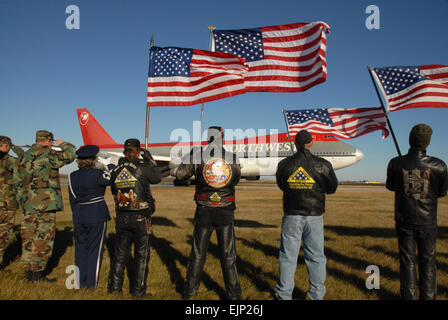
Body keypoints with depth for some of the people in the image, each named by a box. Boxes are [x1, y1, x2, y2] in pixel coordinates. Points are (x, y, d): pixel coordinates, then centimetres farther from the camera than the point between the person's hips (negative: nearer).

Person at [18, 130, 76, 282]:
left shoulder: (24, 157, 15)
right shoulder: (46, 155, -11)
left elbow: (19, 181, 21)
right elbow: (71, 154, -17)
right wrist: (63, 144, 2)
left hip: (28, 204, 8)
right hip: (45, 204, -8)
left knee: (28, 238, 12)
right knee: (43, 238, -2)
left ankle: (28, 271, 21)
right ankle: (38, 273, 2)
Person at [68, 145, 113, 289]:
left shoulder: (72, 176, 3)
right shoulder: (97, 174, -14)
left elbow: (72, 199, 9)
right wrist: (109, 166, 8)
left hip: (79, 217, 5)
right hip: (97, 216, -5)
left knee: (80, 248, 14)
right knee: (94, 249, 5)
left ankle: (80, 281, 22)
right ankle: (91, 282, 12)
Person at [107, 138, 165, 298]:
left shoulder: (116, 170, 3)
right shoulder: (142, 168, -12)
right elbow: (157, 177, 4)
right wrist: (149, 160, 12)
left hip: (122, 217, 5)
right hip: (140, 218, -4)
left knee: (120, 252, 15)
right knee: (141, 254, 6)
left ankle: (114, 286, 23)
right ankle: (138, 290, 12)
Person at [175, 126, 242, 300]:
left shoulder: (196, 155, -5)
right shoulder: (233, 158, 0)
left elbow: (179, 174, 4)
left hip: (204, 212, 0)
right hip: (225, 212, 0)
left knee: (198, 253, 14)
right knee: (228, 254, 10)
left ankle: (190, 290, 25)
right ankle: (234, 293, 16)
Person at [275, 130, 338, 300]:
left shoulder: (284, 164, -4)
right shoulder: (323, 165, -7)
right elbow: (332, 188, 5)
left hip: (291, 217, 1)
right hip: (314, 217, 0)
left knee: (288, 256, 9)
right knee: (316, 257, 12)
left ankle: (284, 295, 18)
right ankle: (316, 295, 22)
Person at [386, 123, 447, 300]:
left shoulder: (396, 163, -11)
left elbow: (391, 186, 6)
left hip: (404, 221, 0)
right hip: (427, 221, 0)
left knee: (407, 260, 10)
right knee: (427, 261, 13)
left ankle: (409, 296, 16)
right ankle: (428, 296, 20)